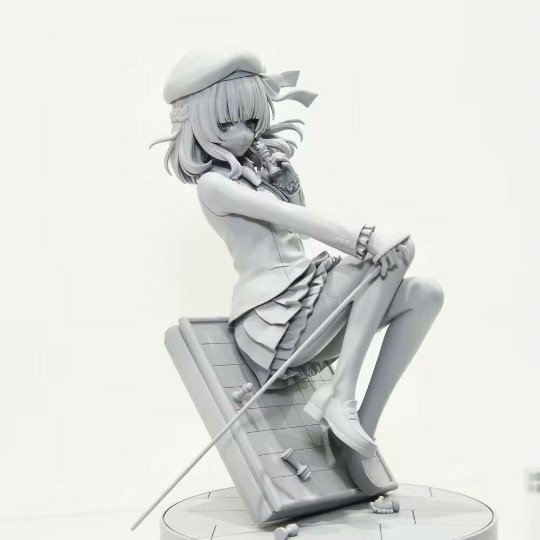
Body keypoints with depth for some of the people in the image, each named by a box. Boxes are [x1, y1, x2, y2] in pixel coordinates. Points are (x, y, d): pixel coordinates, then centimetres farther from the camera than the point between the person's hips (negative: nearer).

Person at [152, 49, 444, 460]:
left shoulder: (263, 163, 20)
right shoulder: (213, 183, -6)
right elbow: (288, 217, -19)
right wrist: (366, 240, -27)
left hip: (305, 305, 8)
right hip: (274, 320, -8)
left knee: (425, 294, -7)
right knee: (399, 247, -16)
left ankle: (366, 423, -10)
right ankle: (342, 395, -20)